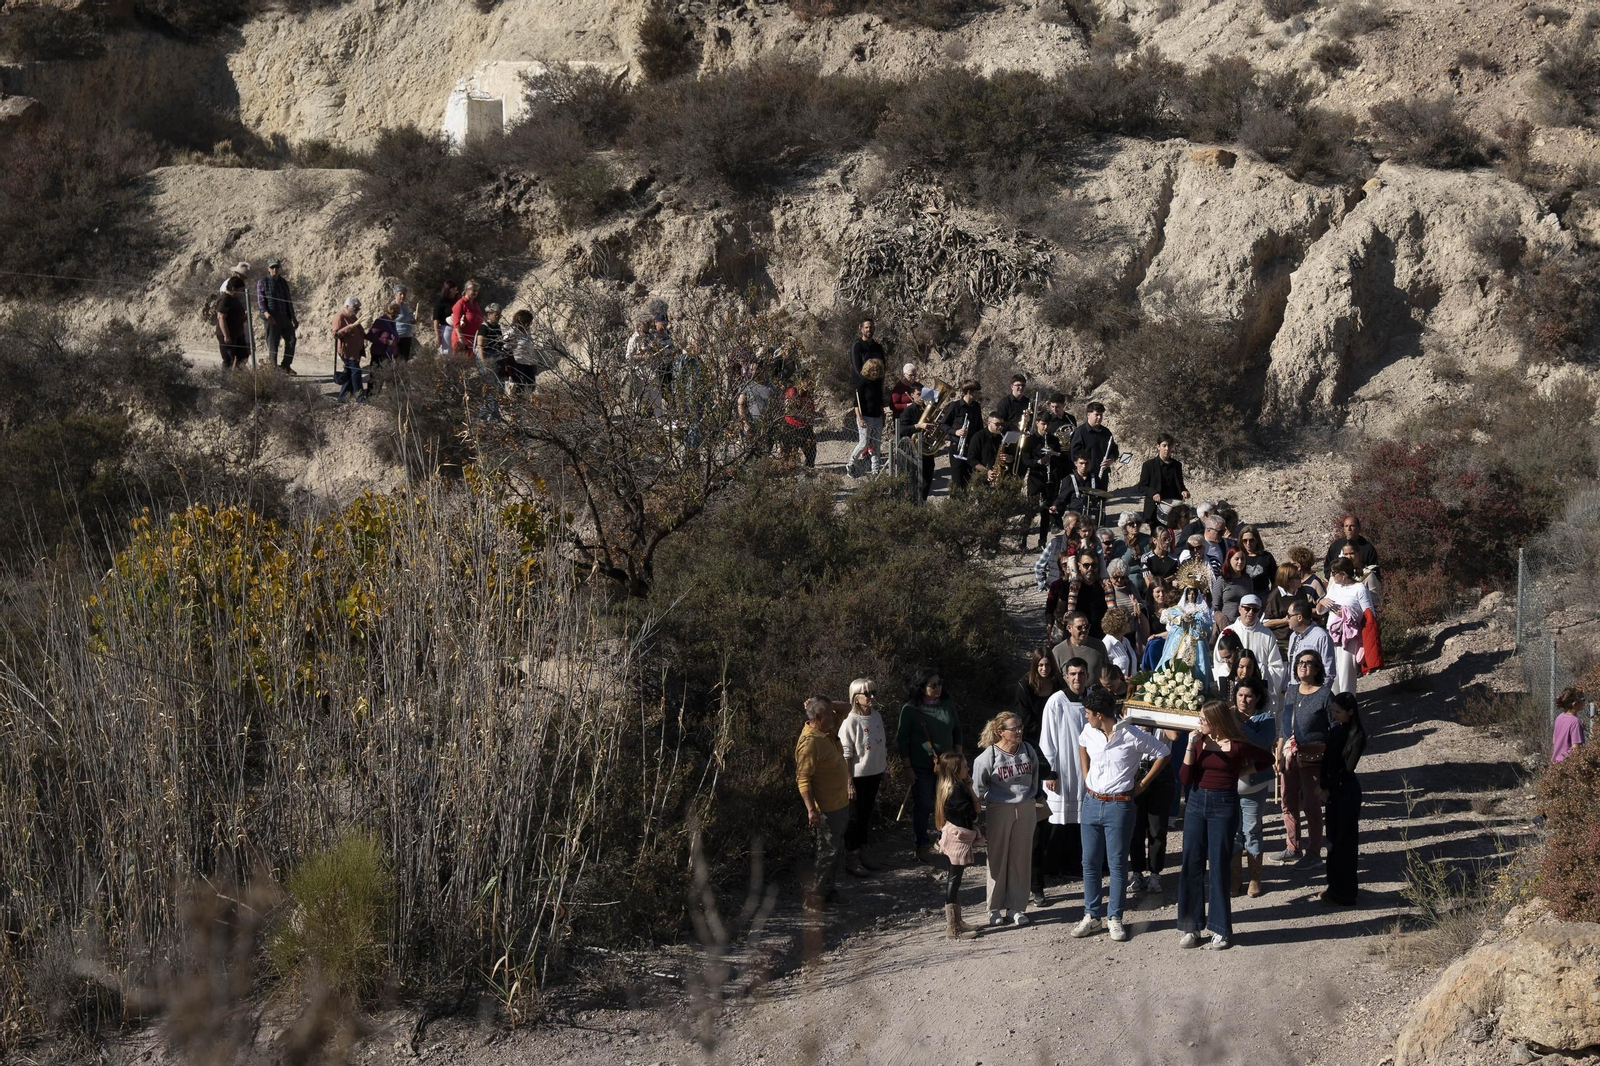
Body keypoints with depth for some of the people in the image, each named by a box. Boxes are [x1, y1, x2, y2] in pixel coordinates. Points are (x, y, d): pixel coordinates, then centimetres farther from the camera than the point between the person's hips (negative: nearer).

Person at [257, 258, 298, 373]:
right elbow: (260, 300, -8)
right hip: (271, 318, -5)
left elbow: (289, 301, 22)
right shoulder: (263, 282, 0)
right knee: (272, 343, -3)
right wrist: (266, 312, -26)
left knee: (291, 339, 1)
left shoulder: (283, 282, 17)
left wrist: (293, 318, 21)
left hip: (284, 316, 5)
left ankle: (286, 366, 12)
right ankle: (273, 367, 2)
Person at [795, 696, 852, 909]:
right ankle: (815, 897, 3)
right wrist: (811, 809, -28)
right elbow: (802, 778, -26)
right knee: (828, 852, -4)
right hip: (826, 809, -10)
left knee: (834, 849, 19)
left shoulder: (827, 733, 3)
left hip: (840, 802, 10)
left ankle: (827, 889, 32)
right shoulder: (810, 742, -26)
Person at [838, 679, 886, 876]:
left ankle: (861, 852, 30)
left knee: (867, 814, 17)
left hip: (874, 774, 7)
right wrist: (849, 783, -17)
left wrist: (883, 771, 17)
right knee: (855, 816, 3)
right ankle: (851, 858, 14)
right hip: (858, 776, -7)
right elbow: (846, 756, -17)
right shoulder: (850, 722, -19)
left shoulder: (877, 717, 3)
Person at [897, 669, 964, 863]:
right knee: (922, 806, 3)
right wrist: (907, 767, -10)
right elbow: (901, 740, -9)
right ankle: (923, 845, 17)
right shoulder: (910, 709, -12)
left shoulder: (947, 705, 2)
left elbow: (957, 731, 13)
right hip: (922, 767, -4)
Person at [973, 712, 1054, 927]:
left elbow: (1036, 774, 18)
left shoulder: (1028, 750, 1)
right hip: (999, 810, -4)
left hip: (1025, 810, 4)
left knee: (1021, 859, 7)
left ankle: (1017, 907, 15)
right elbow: (978, 787, -3)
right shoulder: (989, 756, -12)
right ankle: (995, 908, 15)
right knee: (997, 859, 5)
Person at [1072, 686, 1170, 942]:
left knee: (1117, 864, 2)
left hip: (1119, 805, -5)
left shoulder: (1132, 736, -14)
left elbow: (1163, 754, -3)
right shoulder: (1089, 733, 1)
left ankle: (1114, 917, 11)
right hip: (1092, 803, 5)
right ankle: (1092, 915, 17)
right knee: (1090, 862, 7)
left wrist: (1143, 783, -1)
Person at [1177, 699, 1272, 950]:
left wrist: (1241, 772, 1)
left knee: (1219, 867, 0)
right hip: (1197, 803, 4)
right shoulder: (1198, 741, 1)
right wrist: (1190, 747, -13)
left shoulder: (1237, 746, -8)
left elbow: (1266, 760, 8)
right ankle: (1190, 926, 12)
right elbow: (1185, 779, -6)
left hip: (1224, 806, -4)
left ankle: (1221, 929, 8)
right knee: (1192, 864, 5)